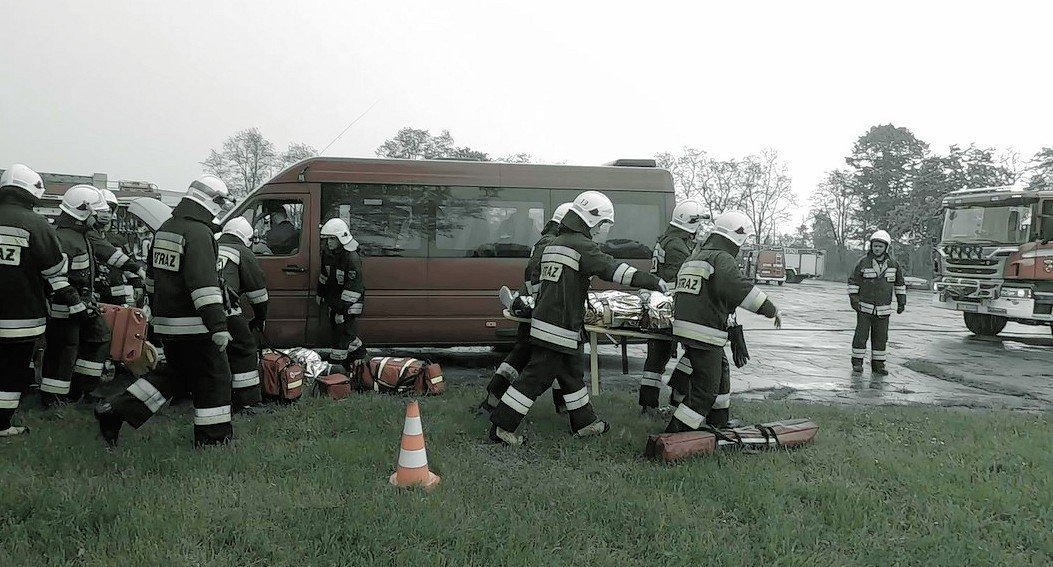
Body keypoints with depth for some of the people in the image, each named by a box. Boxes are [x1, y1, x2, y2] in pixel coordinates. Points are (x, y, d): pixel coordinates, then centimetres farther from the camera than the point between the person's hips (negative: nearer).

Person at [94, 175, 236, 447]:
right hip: (193, 325, -9)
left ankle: (114, 411, 17)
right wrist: (218, 327, -28)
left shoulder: (164, 229, 14)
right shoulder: (199, 233, -17)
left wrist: (155, 311, 34)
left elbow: (153, 275, 24)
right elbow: (204, 285, -26)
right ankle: (213, 438, 8)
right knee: (214, 377, 2)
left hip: (165, 322, 9)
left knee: (175, 374, 21)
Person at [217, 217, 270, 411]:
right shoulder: (243, 253, 11)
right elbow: (258, 291, 12)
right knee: (244, 352, 6)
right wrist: (260, 319, 26)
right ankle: (245, 403, 6)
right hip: (224, 309, -6)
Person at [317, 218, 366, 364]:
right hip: (333, 300, 9)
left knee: (342, 333, -7)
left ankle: (336, 361, 0)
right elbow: (324, 275, 21)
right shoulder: (327, 253, 3)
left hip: (349, 303, -9)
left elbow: (353, 288, -24)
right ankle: (358, 349, 40)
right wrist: (320, 293, 25)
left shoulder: (352, 259, -24)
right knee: (336, 328, 21)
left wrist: (342, 309, -23)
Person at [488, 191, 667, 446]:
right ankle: (502, 427, -1)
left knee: (572, 374, 19)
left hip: (544, 317, 10)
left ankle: (585, 422, 31)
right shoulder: (582, 246, -12)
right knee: (537, 377, -5)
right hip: (559, 326, -10)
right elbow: (613, 269, -16)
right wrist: (655, 282, -11)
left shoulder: (555, 244, 17)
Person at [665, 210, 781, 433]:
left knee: (720, 372, 26)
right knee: (706, 389, -2)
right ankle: (675, 434, -4)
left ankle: (719, 422, 37)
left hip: (683, 326, 10)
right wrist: (770, 309, -22)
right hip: (705, 332, -10)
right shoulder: (722, 258, -10)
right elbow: (736, 287, -27)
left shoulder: (695, 255, 19)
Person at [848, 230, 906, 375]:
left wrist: (902, 302, 10)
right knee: (861, 335, -2)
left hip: (883, 309, 2)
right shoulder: (863, 262, -5)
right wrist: (853, 299, -9)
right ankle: (857, 362, 8)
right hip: (864, 308, -2)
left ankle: (878, 364, 13)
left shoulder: (893, 263, 2)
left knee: (881, 337, 6)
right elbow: (853, 281, -1)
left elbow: (899, 283, 12)